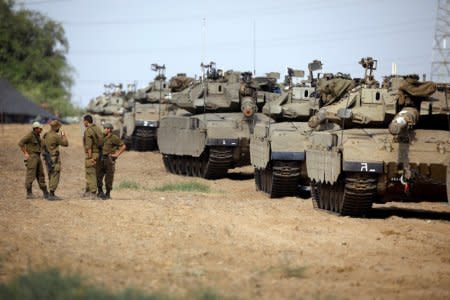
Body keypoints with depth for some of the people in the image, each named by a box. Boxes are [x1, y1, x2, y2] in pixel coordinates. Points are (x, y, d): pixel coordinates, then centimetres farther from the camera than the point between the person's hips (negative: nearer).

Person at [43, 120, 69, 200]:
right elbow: (65, 144, -10)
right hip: (54, 159, -9)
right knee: (55, 177, -5)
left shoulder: (46, 135, 9)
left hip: (48, 158, 9)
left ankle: (51, 194, 20)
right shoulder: (55, 136, -18)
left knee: (51, 176, 16)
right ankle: (52, 194, -7)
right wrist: (63, 135, 6)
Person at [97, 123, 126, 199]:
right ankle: (100, 192, 11)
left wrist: (117, 154, -10)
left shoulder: (114, 138, -8)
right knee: (98, 176, 1)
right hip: (102, 159, 6)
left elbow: (123, 146, -9)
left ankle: (108, 194, 7)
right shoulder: (104, 137, 12)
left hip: (109, 159, -6)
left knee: (108, 178, -1)